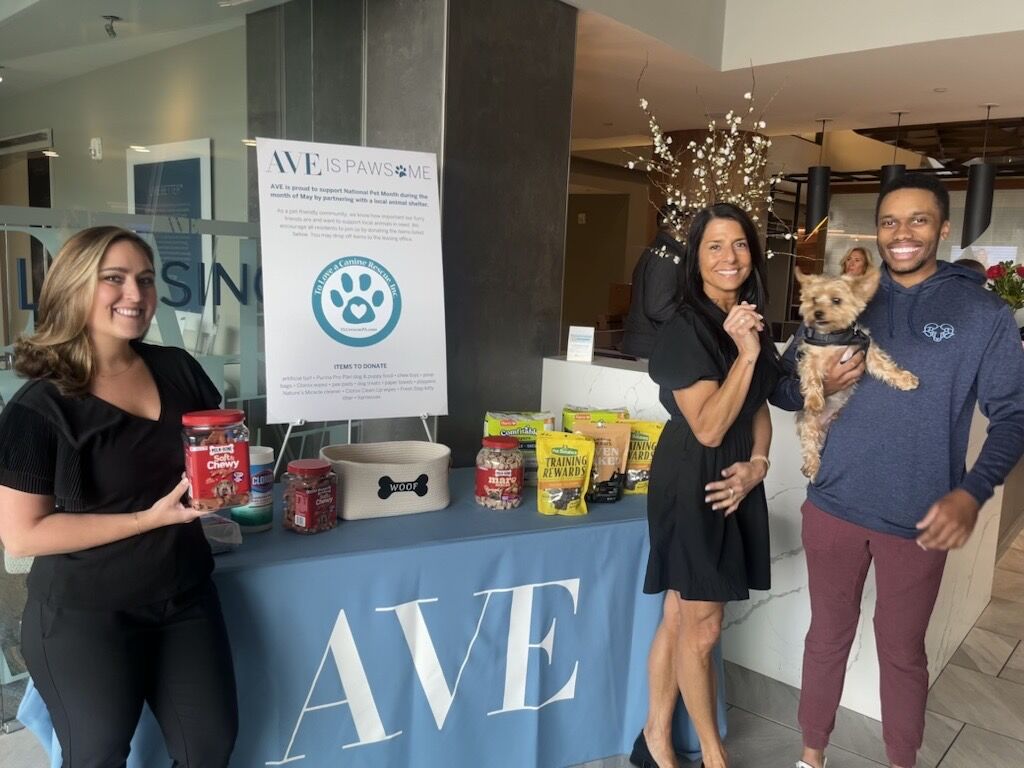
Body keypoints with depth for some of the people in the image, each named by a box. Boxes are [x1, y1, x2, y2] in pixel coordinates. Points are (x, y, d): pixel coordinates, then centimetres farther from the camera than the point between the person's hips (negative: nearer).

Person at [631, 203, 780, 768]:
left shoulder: (749, 322, 10)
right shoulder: (685, 330, -15)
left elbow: (759, 408, 15)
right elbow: (708, 427, -20)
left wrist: (757, 464, 0)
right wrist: (746, 354, -23)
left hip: (735, 481, 7)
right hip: (692, 482, -7)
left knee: (681, 618, 15)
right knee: (702, 627, 5)